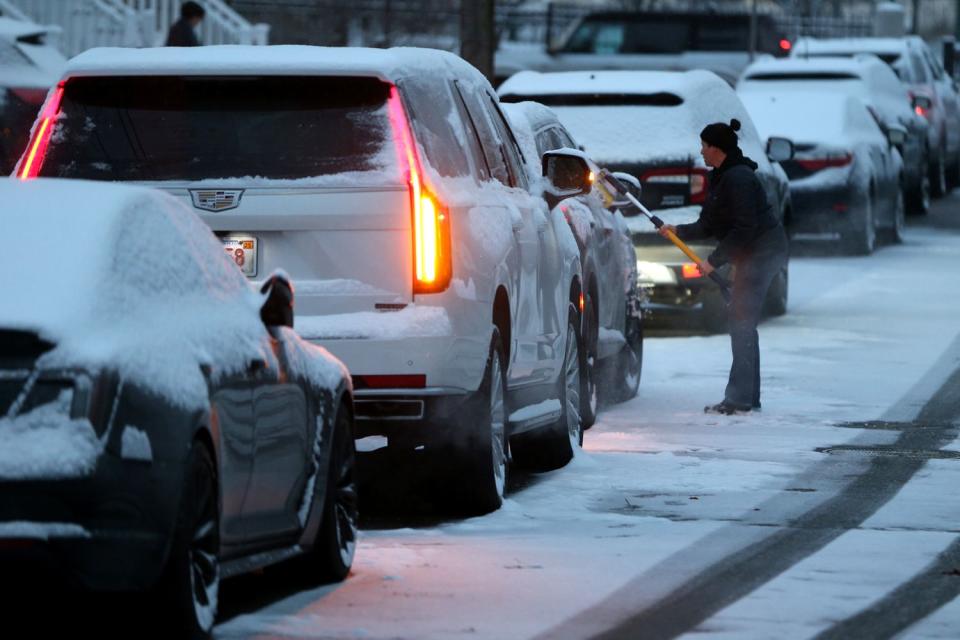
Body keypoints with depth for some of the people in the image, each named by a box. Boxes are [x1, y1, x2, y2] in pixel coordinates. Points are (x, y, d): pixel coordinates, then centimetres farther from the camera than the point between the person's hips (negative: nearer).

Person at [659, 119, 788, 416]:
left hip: (763, 251, -11)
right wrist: (679, 231, -2)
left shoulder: (738, 179, -20)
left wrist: (714, 260, -20)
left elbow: (744, 229, -23)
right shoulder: (718, 179, 12)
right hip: (752, 254, 11)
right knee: (743, 322, 12)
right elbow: (708, 225, 13)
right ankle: (748, 397, 16)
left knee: (742, 320, -12)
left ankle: (740, 398, -14)